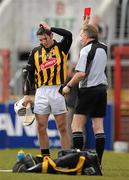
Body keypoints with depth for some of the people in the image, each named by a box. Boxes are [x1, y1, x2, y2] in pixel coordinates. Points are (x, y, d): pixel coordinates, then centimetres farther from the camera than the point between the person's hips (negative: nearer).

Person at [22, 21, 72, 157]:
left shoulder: (61, 48, 4)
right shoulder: (36, 52, 11)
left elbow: (68, 35, -16)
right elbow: (30, 74, 12)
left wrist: (50, 28, -10)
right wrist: (27, 94, 6)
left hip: (57, 91, -3)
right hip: (41, 92, 3)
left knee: (63, 127, -2)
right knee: (41, 128, 2)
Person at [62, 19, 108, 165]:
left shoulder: (86, 50, -11)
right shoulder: (103, 48, 10)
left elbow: (81, 73, -19)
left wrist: (68, 86, -7)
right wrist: (86, 26, 36)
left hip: (88, 90, -7)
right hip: (102, 89, 7)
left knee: (77, 125, -4)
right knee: (98, 127, 5)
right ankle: (98, 162, 2)